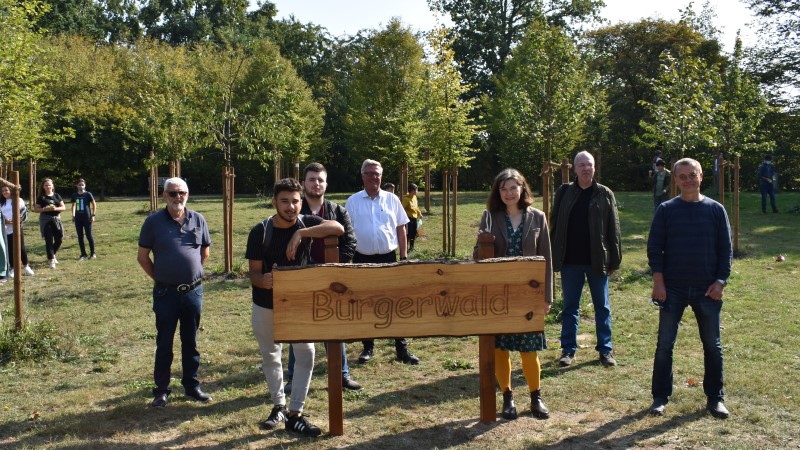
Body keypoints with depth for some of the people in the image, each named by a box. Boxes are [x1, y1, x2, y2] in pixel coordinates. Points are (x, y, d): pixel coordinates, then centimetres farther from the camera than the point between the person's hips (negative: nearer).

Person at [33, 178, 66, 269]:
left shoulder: (57, 196, 8)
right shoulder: (41, 197, 2)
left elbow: (63, 207, 5)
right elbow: (36, 209, 1)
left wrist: (56, 208, -14)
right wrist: (44, 209, -17)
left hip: (56, 219, 3)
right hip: (45, 220, -3)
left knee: (59, 239, 2)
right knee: (49, 240, -3)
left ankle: (52, 254, 28)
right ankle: (51, 260, 1)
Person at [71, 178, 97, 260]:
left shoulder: (88, 194, -4)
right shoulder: (75, 195, 7)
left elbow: (94, 205, -2)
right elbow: (73, 205, 21)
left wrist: (93, 215, -8)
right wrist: (73, 215, 14)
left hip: (87, 218, -4)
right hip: (78, 218, 4)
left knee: (89, 235, -1)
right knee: (80, 236, 5)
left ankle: (92, 253, 10)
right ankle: (83, 254, 13)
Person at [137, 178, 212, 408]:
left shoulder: (198, 220, 2)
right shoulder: (154, 221, -6)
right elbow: (142, 257, 0)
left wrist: (192, 273, 10)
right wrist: (159, 278, 3)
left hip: (194, 291, 2)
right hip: (166, 293, -2)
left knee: (190, 342, 14)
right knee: (164, 344, 7)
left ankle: (192, 385, 25)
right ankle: (161, 390, 18)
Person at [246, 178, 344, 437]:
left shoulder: (306, 223, -12)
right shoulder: (260, 232, -15)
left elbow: (338, 228, -30)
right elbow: (254, 272, -15)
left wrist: (300, 233, -37)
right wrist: (263, 281, -40)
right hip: (266, 304, 0)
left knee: (305, 354, -6)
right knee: (270, 356, 13)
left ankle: (294, 415, 4)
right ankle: (279, 406, 32)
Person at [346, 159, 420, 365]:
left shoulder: (391, 199, 4)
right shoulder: (353, 201, 3)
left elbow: (401, 229, 6)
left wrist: (404, 256, 2)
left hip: (388, 258, 0)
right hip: (362, 259, 0)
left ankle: (402, 349, 9)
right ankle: (368, 347, 22)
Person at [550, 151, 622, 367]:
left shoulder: (605, 194, 1)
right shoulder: (564, 193, 3)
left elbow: (613, 229, 1)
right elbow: (554, 226, 5)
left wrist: (614, 259, -3)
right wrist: (554, 258, 0)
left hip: (597, 261, -1)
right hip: (570, 262, 1)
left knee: (602, 307, 10)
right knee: (569, 308, 8)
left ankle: (605, 349, 21)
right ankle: (568, 349, 18)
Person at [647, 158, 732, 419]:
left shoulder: (715, 210, 3)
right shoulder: (666, 210, 1)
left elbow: (726, 249, 5)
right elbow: (654, 247, 1)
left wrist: (721, 280, -5)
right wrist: (658, 280, -8)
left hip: (707, 290, 1)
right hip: (672, 289, -1)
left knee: (712, 345, 8)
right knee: (665, 344, 3)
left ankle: (715, 398, 22)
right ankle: (660, 397, 14)